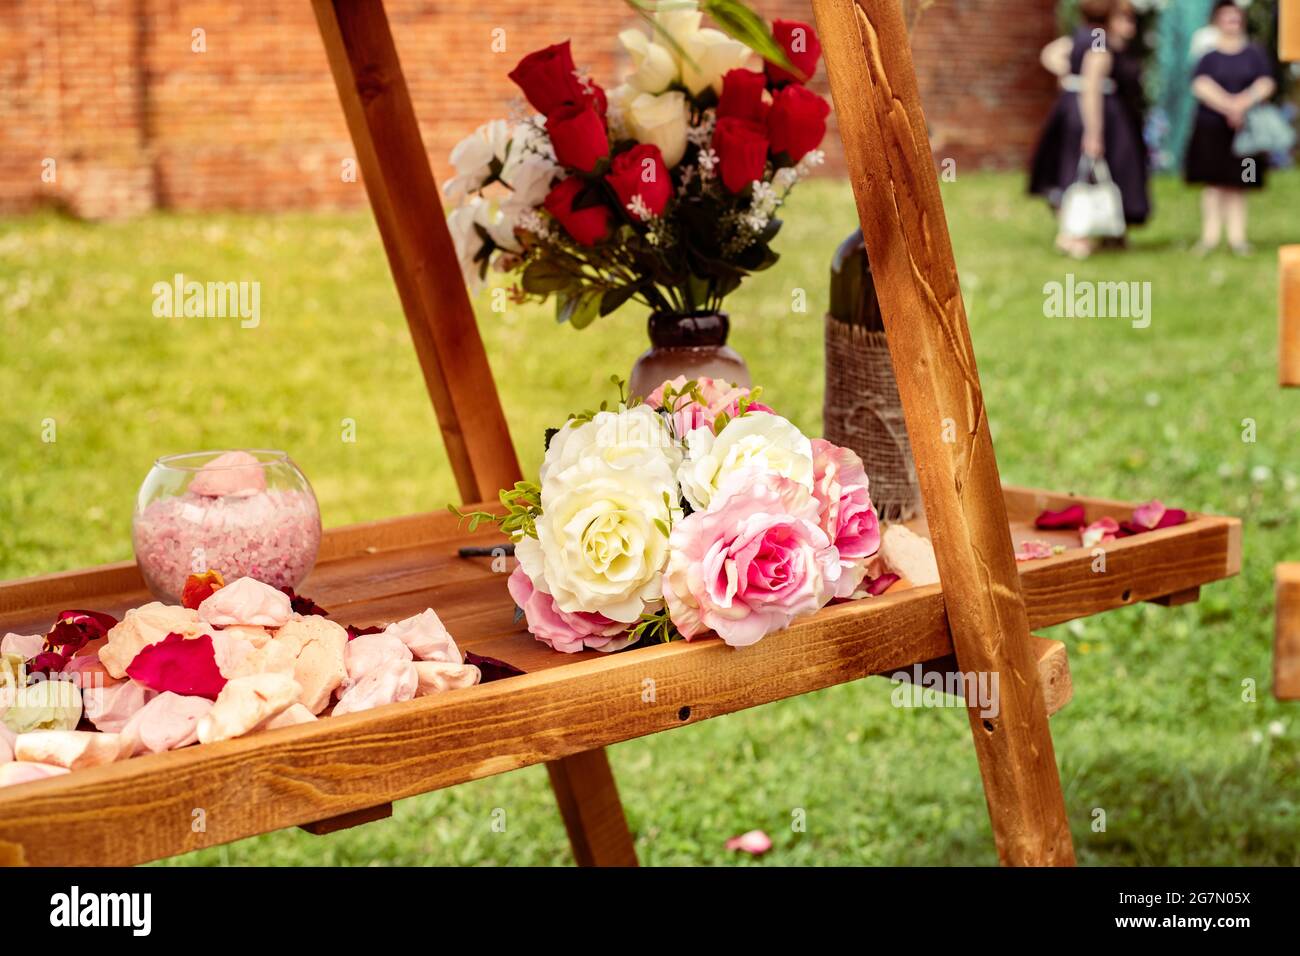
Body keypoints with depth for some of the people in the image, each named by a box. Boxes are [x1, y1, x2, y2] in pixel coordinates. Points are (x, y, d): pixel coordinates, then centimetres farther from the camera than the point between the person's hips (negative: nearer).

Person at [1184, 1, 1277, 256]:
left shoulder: (1254, 53, 9)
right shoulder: (1206, 51, 2)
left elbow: (1266, 84, 0)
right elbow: (1200, 85, -10)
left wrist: (1243, 102, -17)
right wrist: (1228, 105, -19)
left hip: (1244, 128, 2)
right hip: (1211, 127, -2)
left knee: (1238, 185, 2)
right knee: (1214, 183, -4)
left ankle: (1237, 237, 5)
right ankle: (1210, 237, 0)